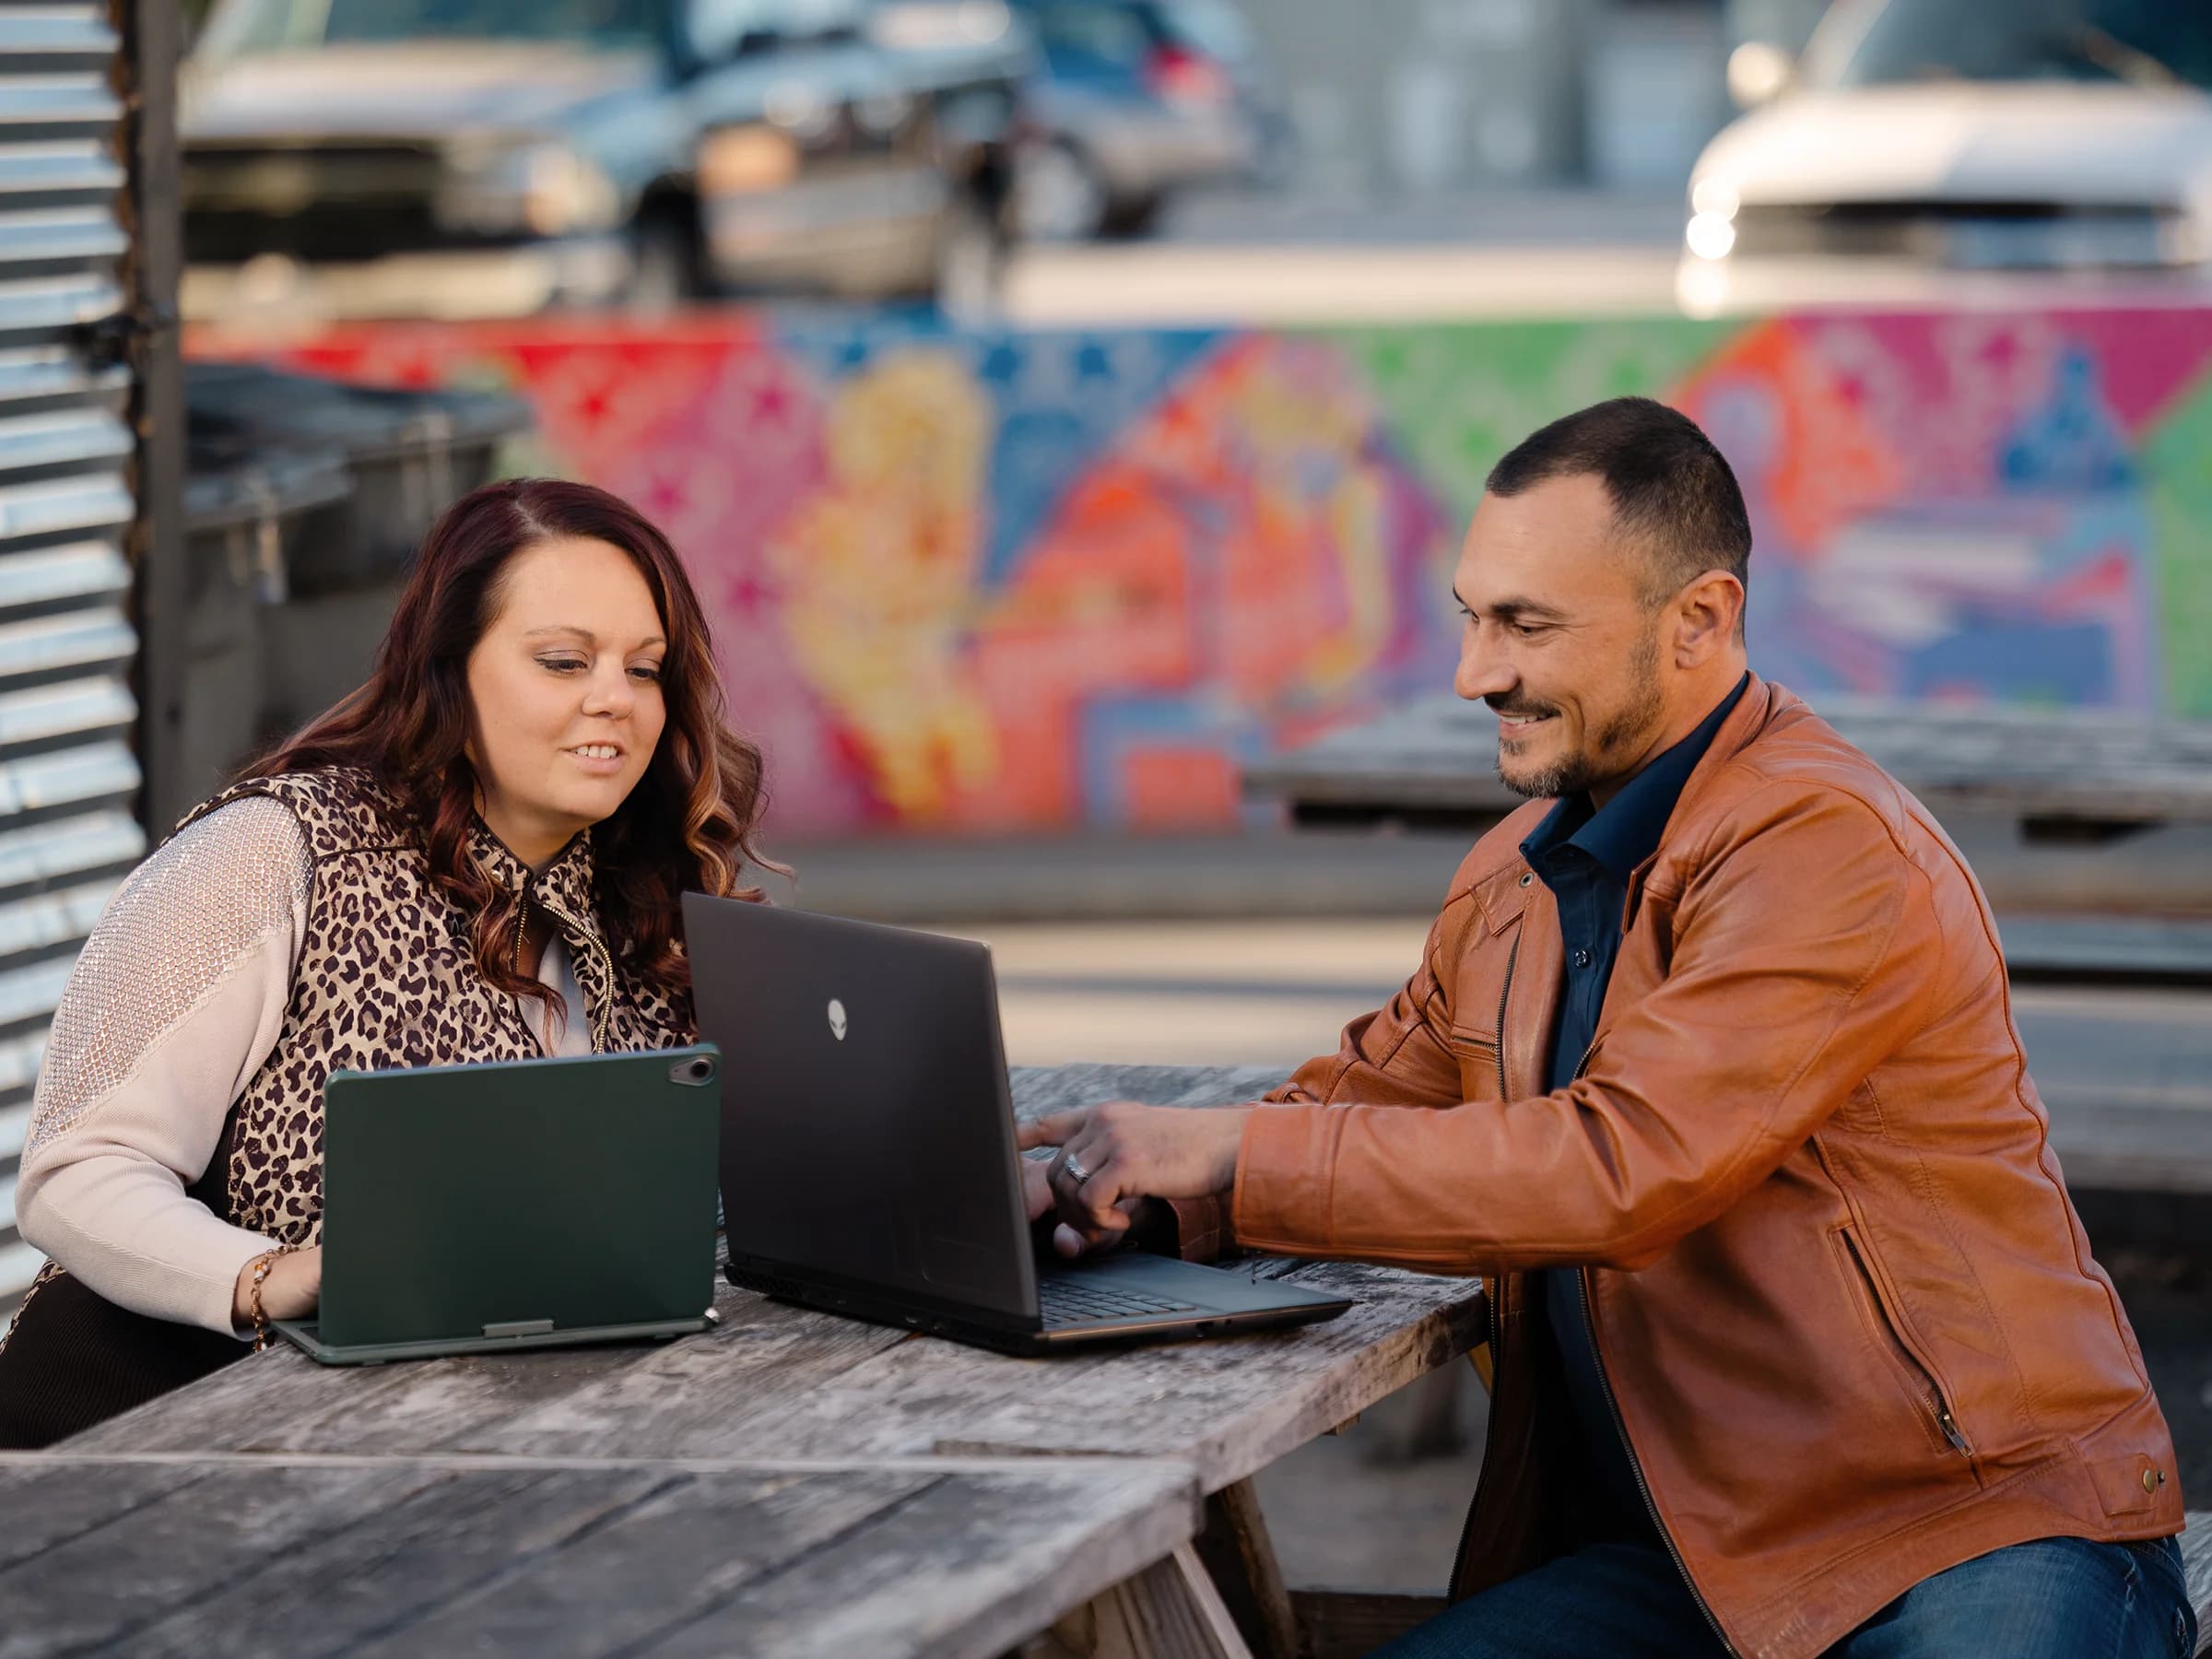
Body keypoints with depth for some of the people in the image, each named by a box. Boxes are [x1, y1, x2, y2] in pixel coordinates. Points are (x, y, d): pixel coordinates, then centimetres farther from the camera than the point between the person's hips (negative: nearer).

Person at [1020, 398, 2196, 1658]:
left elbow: (1621, 1168, -23)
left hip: (1978, 1532, -6)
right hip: (1687, 1549, 7)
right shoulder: (1515, 876, 14)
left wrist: (1232, 1155, -21)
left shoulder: (1830, 849, -15)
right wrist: (1131, 1180, 1)